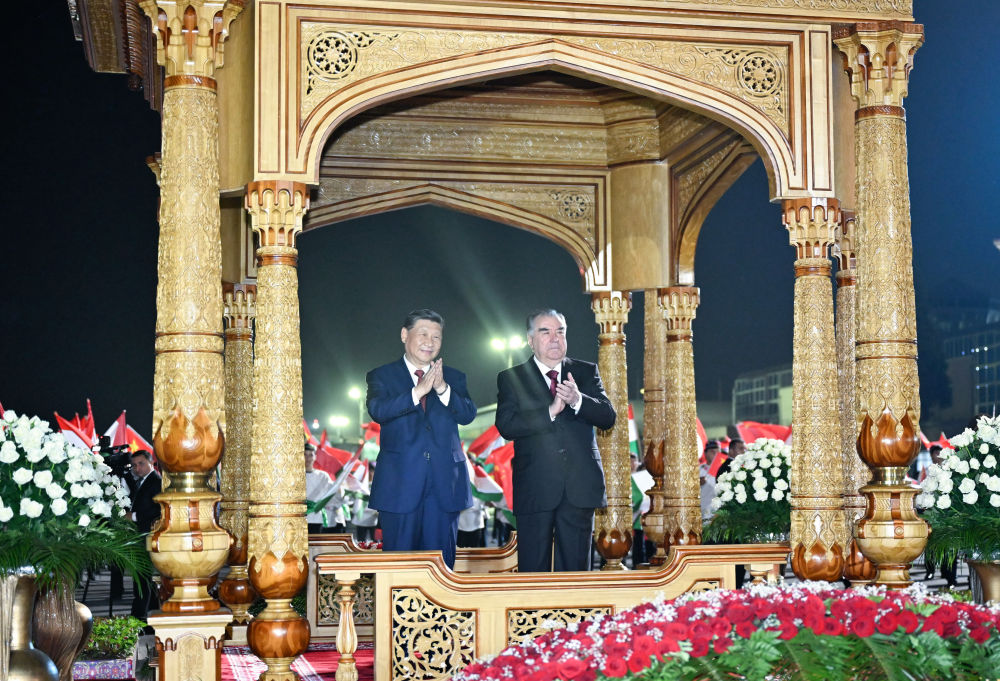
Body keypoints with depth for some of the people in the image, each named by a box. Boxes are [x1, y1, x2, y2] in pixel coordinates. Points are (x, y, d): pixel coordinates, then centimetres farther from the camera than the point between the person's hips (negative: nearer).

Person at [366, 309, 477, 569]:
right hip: (400, 484, -2)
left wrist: (442, 389, -18)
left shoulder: (454, 378, 13)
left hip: (444, 485, 2)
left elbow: (468, 415, -3)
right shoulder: (382, 376, 6)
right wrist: (417, 392, -24)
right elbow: (377, 410, -14)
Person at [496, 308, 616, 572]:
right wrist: (549, 411, -21)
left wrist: (577, 400, -19)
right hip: (534, 489, -2)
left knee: (576, 565, 6)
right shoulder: (511, 379, 5)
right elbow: (506, 426, -10)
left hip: (580, 488, 2)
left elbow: (608, 418, -1)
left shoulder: (586, 372, 11)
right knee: (533, 567, 1)